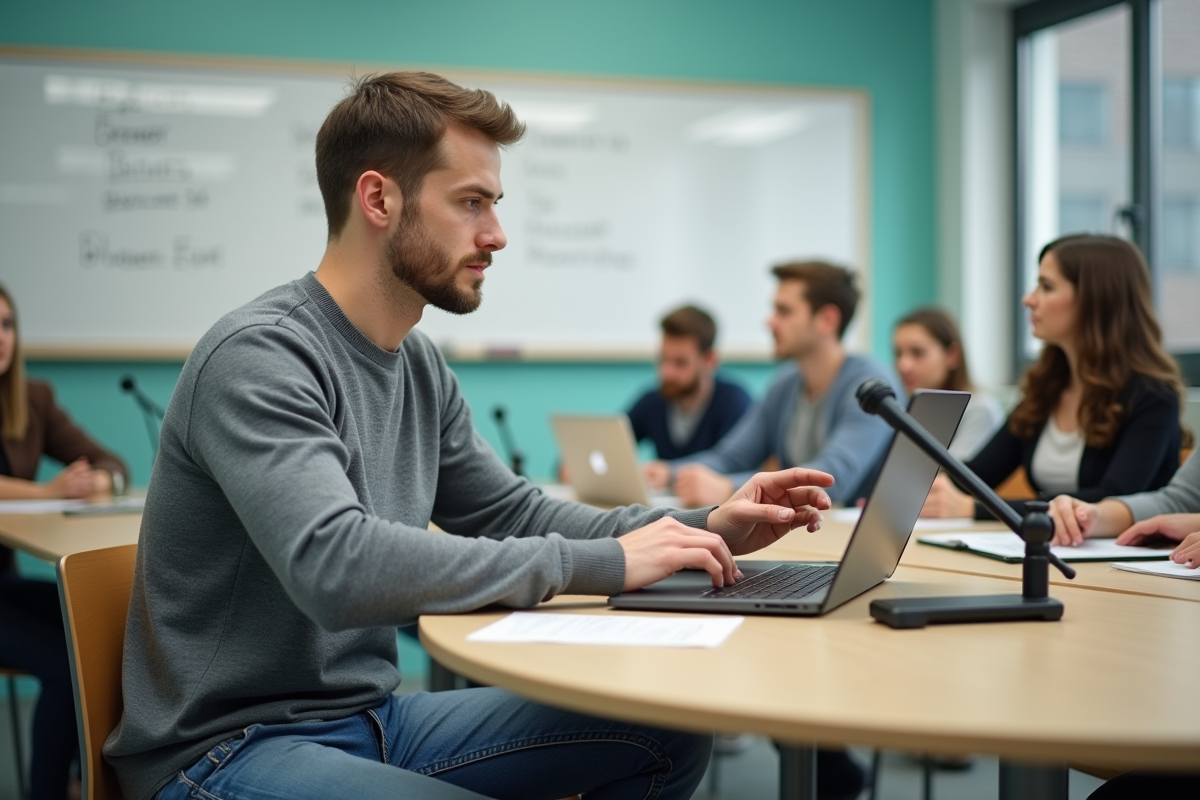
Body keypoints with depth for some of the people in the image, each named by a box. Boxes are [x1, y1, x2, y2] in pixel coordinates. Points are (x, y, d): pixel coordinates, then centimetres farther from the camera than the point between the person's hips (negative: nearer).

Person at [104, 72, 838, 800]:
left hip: (372, 715, 9)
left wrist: (703, 530, 1)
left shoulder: (420, 366, 7)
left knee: (668, 737, 2)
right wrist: (600, 564, -27)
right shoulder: (258, 358, -20)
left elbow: (512, 514, 16)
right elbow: (337, 568, -34)